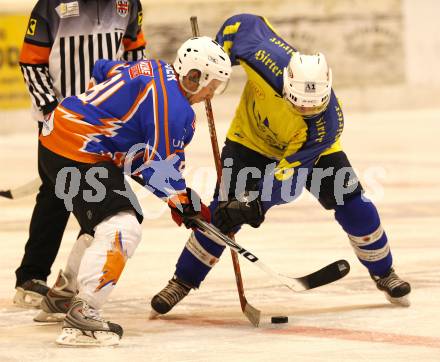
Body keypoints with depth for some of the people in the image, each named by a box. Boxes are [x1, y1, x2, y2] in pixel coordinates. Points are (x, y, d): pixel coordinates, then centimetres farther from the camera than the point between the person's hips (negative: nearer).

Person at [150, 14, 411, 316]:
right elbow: (241, 24, -21)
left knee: (354, 206, -10)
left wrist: (258, 205, -50)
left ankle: (384, 273, 14)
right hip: (251, 140, 1)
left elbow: (289, 173, -39)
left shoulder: (328, 124, -38)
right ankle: (182, 282, 4)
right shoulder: (272, 62, -39)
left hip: (311, 150, 0)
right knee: (222, 212, -11)